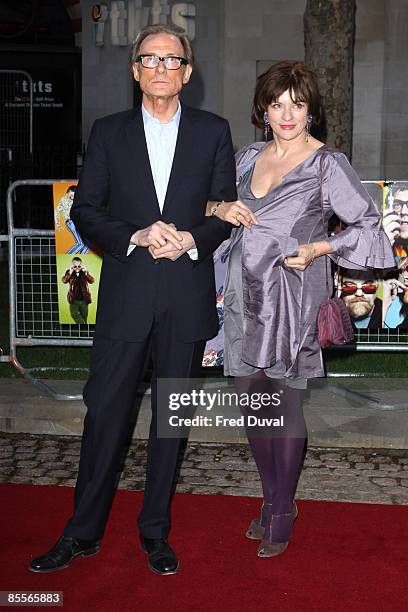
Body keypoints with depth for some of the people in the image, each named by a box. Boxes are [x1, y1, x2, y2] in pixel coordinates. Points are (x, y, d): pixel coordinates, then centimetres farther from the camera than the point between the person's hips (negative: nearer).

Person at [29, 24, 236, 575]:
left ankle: (155, 531, 23)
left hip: (188, 296, 0)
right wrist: (136, 236, -13)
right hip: (125, 295, 0)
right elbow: (85, 210, 3)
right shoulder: (109, 133, 8)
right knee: (105, 411, 3)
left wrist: (191, 239, -13)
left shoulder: (213, 132, 8)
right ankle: (83, 533, 18)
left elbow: (228, 211, 6)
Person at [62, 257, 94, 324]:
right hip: (74, 299, -1)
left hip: (84, 298, 1)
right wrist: (70, 273, -24)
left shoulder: (85, 272, 3)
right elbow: (64, 281, -13)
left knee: (84, 316, 10)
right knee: (74, 314, -11)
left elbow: (92, 281, -9)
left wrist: (86, 273, -22)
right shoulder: (69, 272, 1)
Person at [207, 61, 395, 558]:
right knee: (250, 399, 10)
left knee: (286, 403, 2)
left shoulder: (327, 164, -4)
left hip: (293, 297, -5)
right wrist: (220, 209, 1)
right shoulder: (248, 157, 11)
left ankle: (283, 511, 20)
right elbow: (208, 202, 23)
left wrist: (319, 248, -17)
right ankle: (271, 497, 29)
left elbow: (368, 226, -4)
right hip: (245, 294, 5)